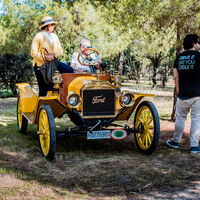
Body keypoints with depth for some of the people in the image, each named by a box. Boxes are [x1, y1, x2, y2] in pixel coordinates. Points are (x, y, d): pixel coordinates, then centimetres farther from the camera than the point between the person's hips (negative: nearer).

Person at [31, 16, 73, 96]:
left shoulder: (54, 36, 9)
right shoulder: (38, 36, -8)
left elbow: (60, 50, 6)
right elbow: (33, 53, -14)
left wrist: (53, 54, -16)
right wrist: (44, 57, -28)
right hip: (41, 65, -5)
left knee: (69, 70, -15)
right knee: (44, 89, -2)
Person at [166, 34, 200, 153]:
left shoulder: (179, 57, 9)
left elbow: (176, 76, 7)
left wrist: (178, 91, 14)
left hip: (183, 94, 4)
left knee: (180, 117, 15)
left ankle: (176, 142, 24)